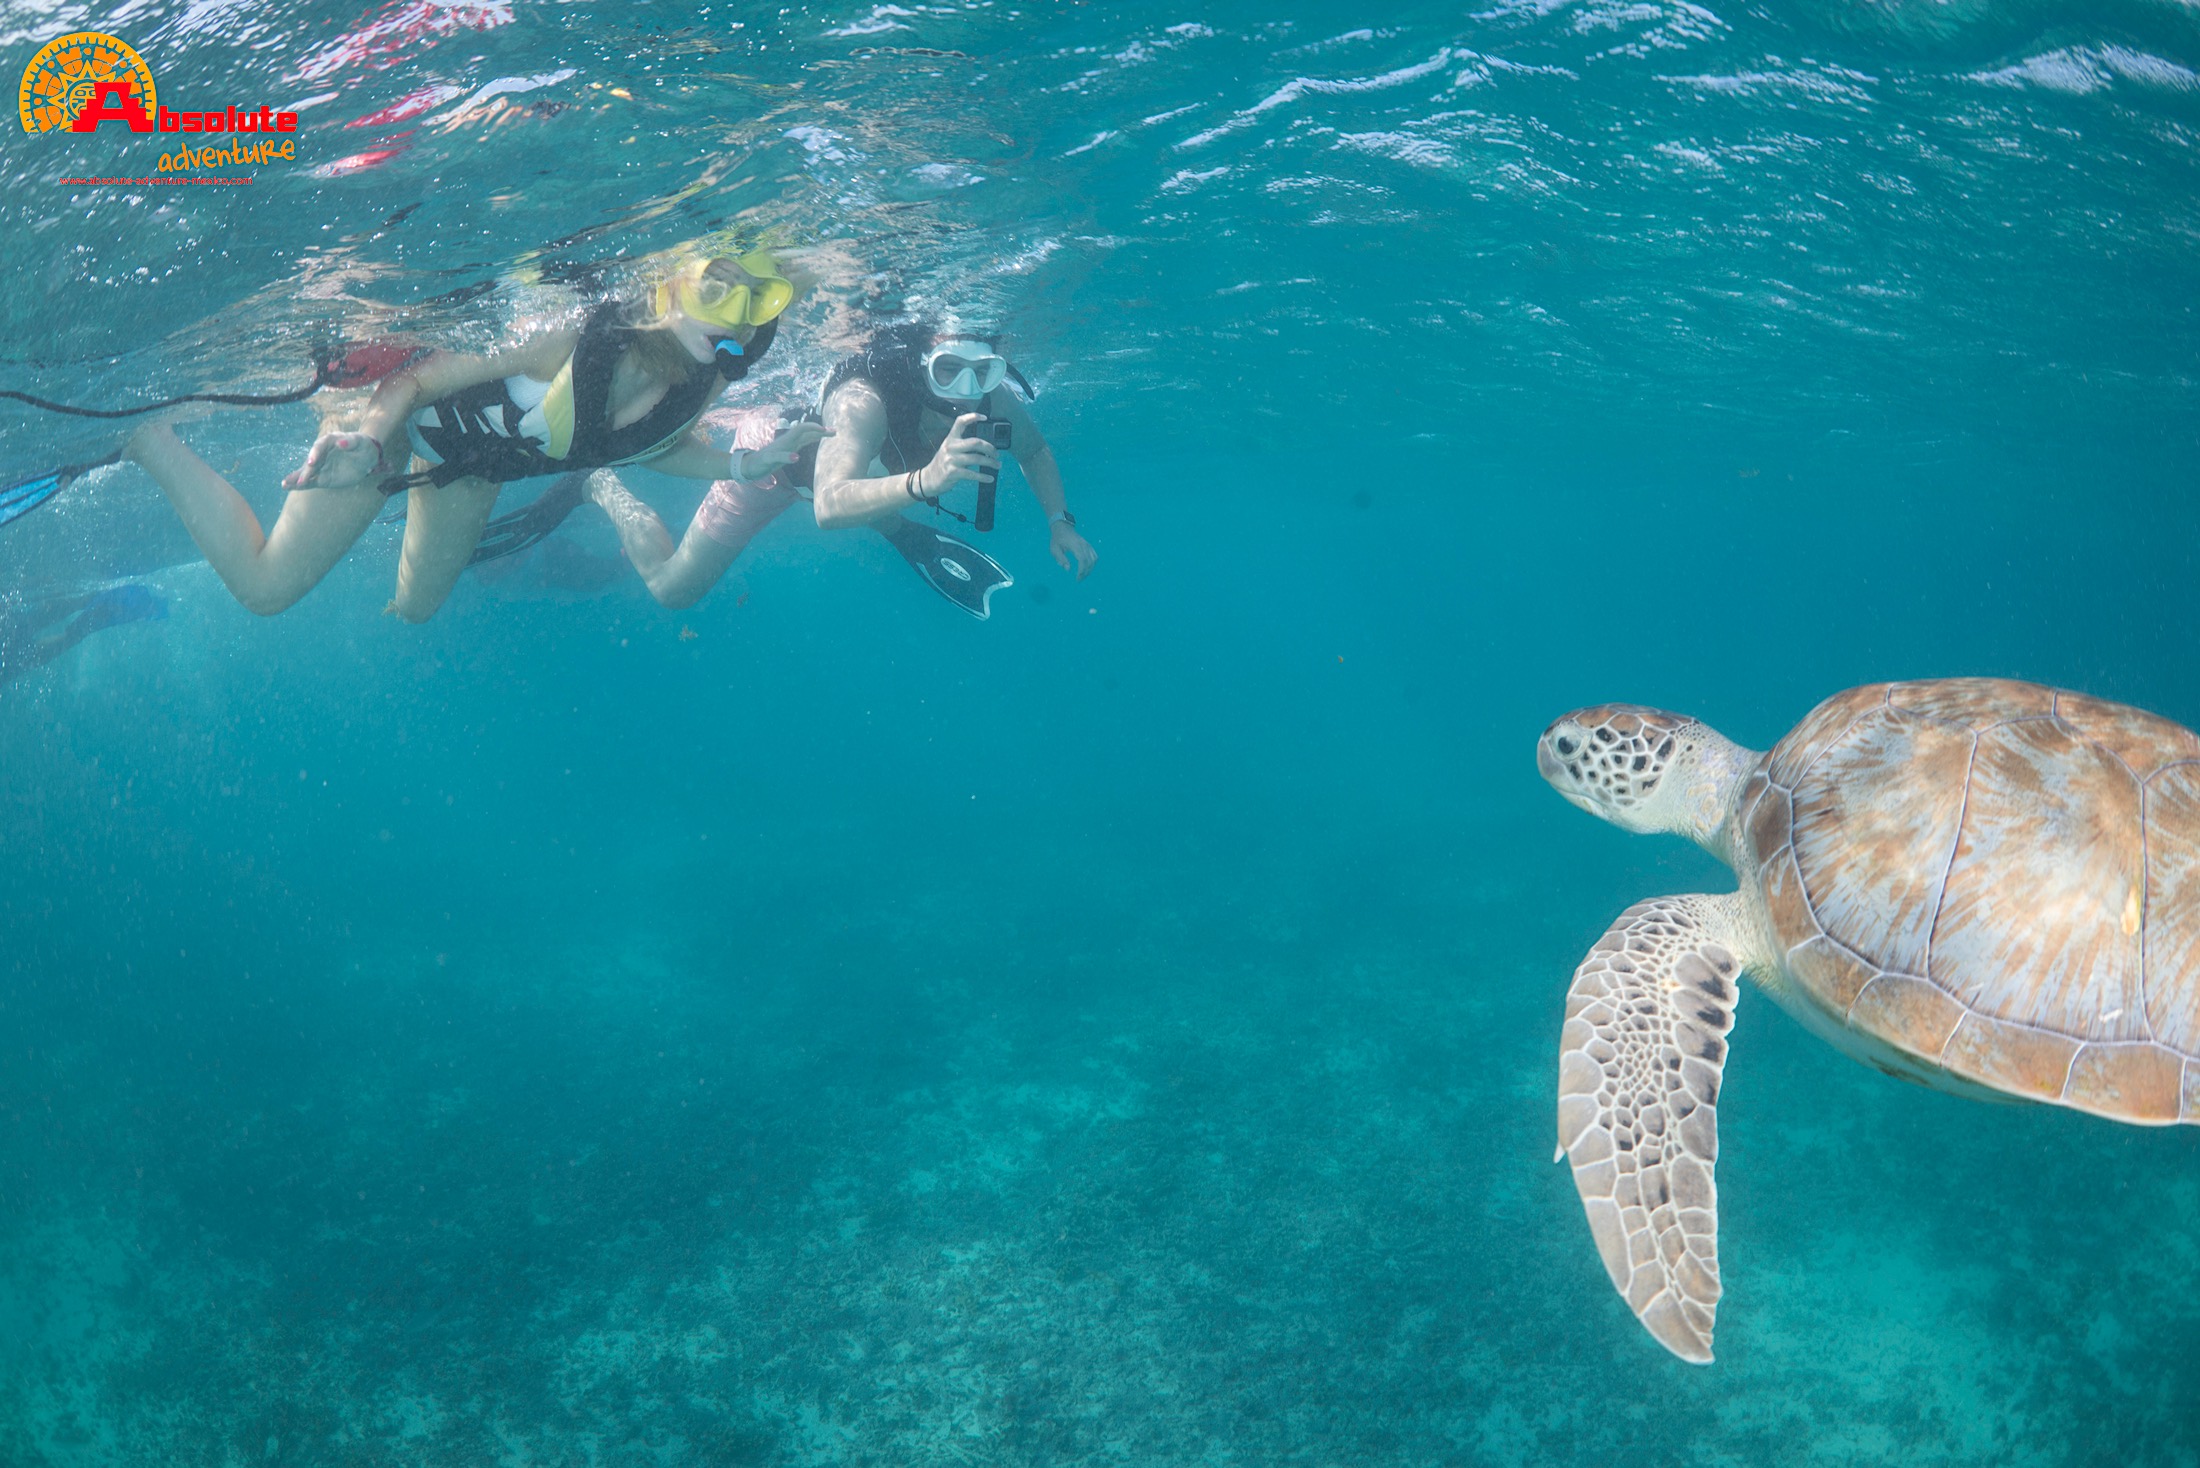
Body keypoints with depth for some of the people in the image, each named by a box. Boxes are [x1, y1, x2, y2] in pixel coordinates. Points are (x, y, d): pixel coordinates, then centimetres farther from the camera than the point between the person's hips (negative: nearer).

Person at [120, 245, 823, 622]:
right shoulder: (572, 334, -41)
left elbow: (647, 441, 0)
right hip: (395, 395, -6)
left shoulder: (699, 387, -24)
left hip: (475, 457, 6)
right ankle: (139, 430, 15)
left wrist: (746, 466, -14)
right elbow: (416, 374, -29)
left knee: (414, 605, 26)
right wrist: (368, 440, -46)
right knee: (264, 585, -3)